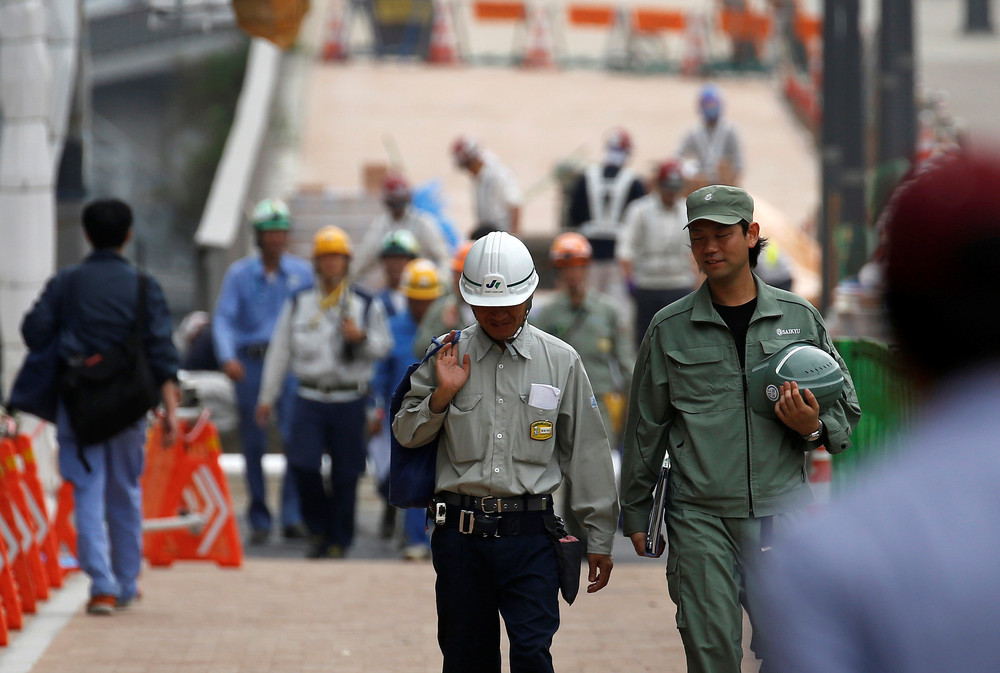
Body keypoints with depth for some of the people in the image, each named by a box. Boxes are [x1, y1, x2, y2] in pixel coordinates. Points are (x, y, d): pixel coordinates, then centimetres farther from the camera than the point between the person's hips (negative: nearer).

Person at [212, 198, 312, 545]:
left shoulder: (302, 272, 8)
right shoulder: (239, 274, 4)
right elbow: (223, 318, -3)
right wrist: (228, 357, -18)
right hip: (250, 363, 0)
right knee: (253, 444, 3)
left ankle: (293, 517, -10)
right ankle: (259, 520, 13)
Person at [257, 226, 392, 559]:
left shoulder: (365, 305, 6)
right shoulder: (298, 304, 10)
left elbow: (383, 346, 9)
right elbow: (280, 351, 13)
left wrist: (361, 338, -13)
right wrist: (267, 397, 13)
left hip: (349, 402, -1)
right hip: (309, 398, 1)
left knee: (345, 475, 1)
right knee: (303, 465, -13)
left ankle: (339, 540, 14)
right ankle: (319, 529, 8)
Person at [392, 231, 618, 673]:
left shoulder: (561, 361, 5)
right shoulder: (446, 355, 6)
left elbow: (587, 451, 8)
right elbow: (406, 434, 10)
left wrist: (599, 537, 7)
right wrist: (442, 394, -8)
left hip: (529, 535, -2)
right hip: (460, 532, 2)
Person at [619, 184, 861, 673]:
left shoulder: (799, 317, 8)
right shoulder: (669, 329, 4)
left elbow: (846, 408, 15)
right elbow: (645, 428, 12)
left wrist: (814, 428, -7)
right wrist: (635, 513, 14)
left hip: (782, 510, 1)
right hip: (701, 517, -1)